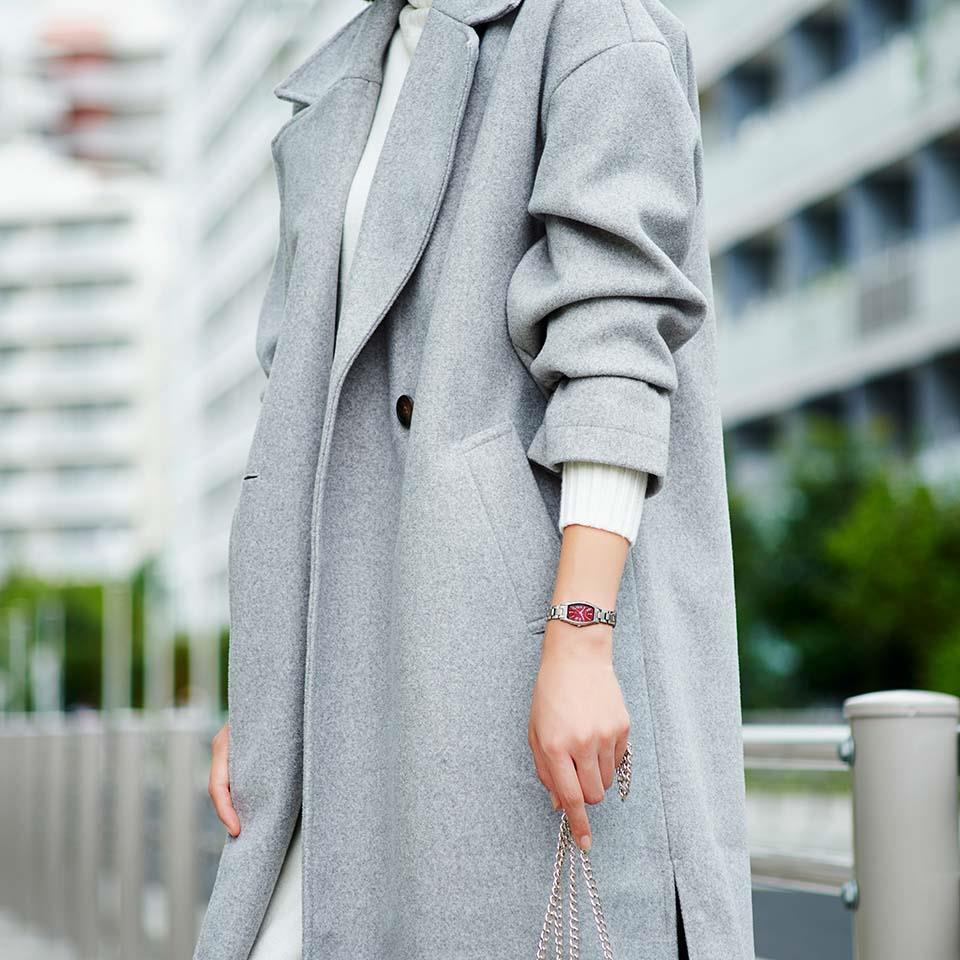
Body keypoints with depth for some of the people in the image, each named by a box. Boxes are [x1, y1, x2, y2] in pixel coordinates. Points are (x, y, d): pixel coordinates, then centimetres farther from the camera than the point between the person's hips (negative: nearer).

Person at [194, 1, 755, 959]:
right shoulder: (360, 95, 23)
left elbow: (617, 341, -13)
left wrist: (578, 643, -23)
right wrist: (265, 688, 14)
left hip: (550, 627, -8)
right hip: (382, 670, 8)